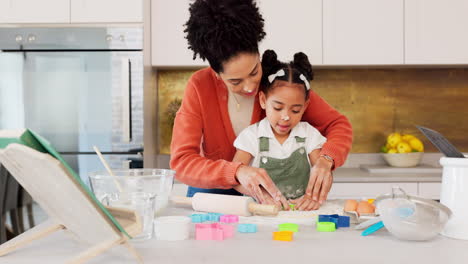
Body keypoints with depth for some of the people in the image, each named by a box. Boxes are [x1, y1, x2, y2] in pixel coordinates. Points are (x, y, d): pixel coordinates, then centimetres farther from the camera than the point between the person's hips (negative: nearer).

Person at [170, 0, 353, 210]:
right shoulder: (200, 87, -17)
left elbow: (339, 125, -10)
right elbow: (181, 162, -23)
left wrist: (325, 160, -32)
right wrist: (238, 172, -40)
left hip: (268, 196, 1)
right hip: (212, 192, 0)